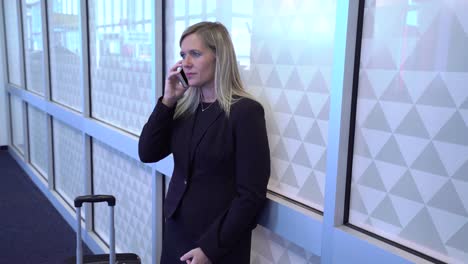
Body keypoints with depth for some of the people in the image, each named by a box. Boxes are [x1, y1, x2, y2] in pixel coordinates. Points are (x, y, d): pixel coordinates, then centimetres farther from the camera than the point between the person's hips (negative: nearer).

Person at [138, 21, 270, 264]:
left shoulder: (245, 111, -16)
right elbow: (147, 154, -2)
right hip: (176, 229, 6)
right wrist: (167, 100, -9)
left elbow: (251, 195, -17)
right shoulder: (184, 107, 2)